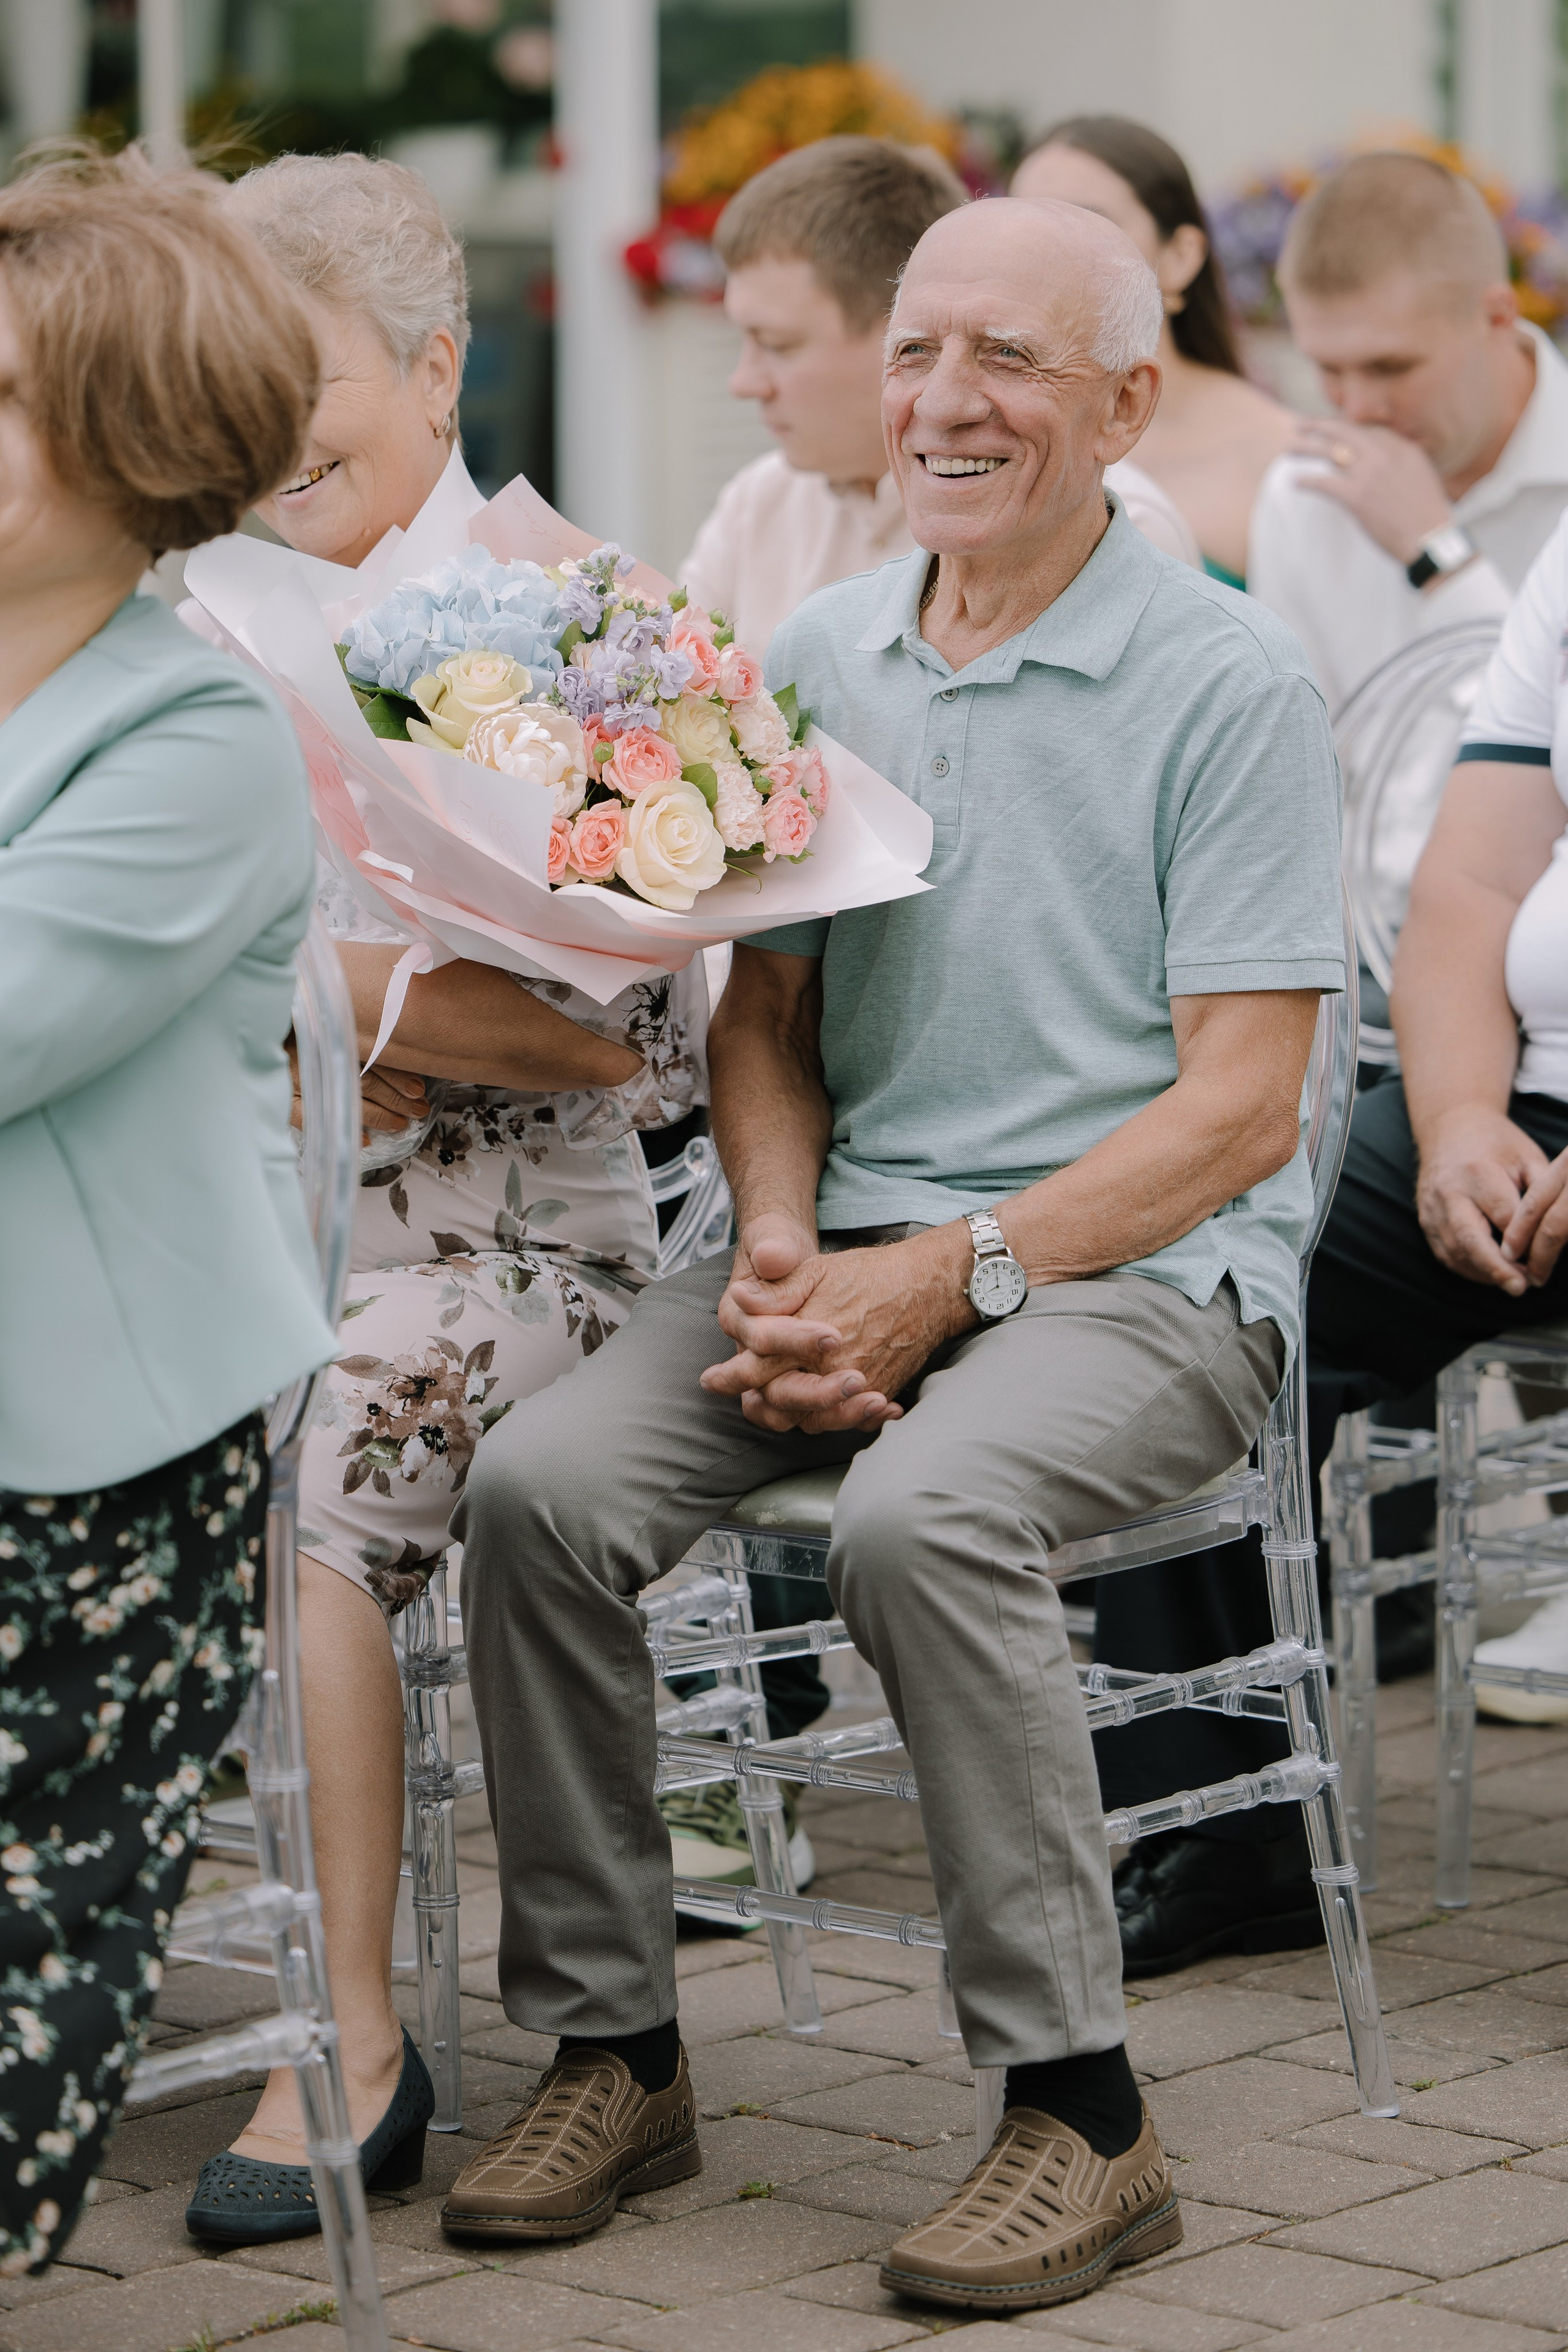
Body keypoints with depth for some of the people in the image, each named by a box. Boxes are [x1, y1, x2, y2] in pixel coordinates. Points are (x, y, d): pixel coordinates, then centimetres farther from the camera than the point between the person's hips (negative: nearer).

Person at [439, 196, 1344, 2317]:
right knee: (539, 1485, -19)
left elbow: (1237, 1110, -10)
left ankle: (1079, 2106, -22)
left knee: (923, 1514, -35)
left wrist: (947, 1276, -18)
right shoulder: (819, 660, 12)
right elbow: (764, 1017, 15)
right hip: (858, 1252, 5)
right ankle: (612, 2046, -4)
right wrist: (781, 1249, -6)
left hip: (1143, 1273, -5)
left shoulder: (1226, 685, -5)